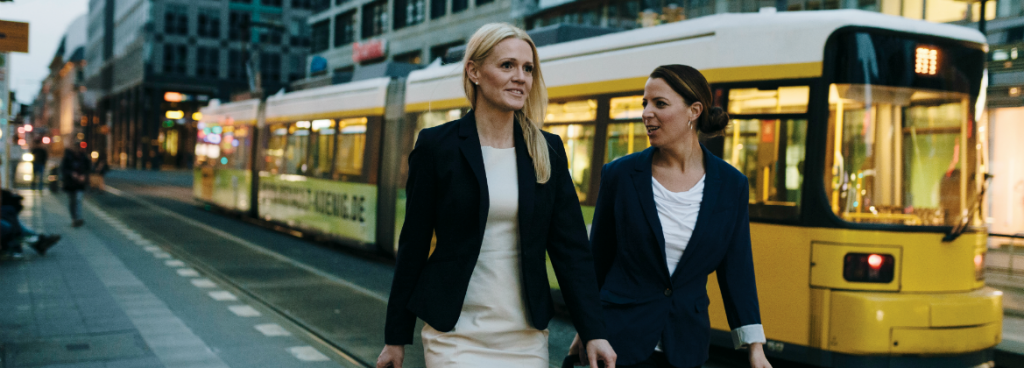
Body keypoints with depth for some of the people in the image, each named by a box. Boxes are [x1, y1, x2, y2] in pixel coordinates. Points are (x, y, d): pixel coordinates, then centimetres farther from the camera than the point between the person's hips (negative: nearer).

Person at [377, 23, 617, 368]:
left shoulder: (548, 151, 4)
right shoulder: (436, 145, -4)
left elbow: (571, 247, 2)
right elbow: (413, 245, -1)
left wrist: (593, 332, -5)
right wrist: (396, 337, 2)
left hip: (527, 337, 3)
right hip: (456, 335, -3)